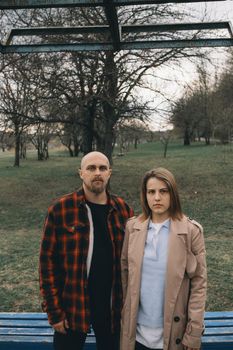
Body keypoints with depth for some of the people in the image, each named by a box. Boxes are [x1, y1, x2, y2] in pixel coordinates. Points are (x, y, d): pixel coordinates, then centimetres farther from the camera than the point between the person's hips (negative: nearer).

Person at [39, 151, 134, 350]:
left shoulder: (123, 210, 0)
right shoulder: (60, 210, -9)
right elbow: (48, 261, -7)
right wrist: (54, 311, -8)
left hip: (112, 307, 3)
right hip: (72, 307, -2)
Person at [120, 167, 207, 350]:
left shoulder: (191, 231, -10)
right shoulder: (133, 227, -3)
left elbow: (199, 283, -8)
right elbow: (125, 270, 6)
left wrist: (193, 334, -9)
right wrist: (125, 310, 7)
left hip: (173, 331, -2)